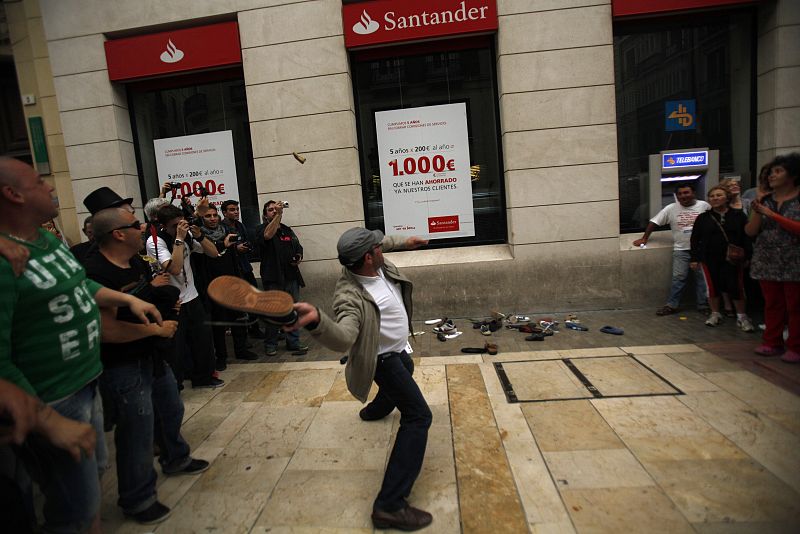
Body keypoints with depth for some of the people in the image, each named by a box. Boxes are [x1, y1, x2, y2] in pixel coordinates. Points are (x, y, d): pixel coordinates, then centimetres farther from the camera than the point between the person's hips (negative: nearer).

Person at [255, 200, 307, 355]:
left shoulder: (288, 230, 19)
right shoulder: (261, 228, 1)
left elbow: (298, 248, 25)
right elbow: (268, 235, -24)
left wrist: (299, 257, 3)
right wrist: (278, 215, -27)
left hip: (291, 276, 5)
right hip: (273, 278, -5)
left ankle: (293, 342, 18)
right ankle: (270, 344, 14)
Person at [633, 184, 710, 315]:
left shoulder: (704, 206, 0)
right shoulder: (671, 209, 0)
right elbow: (654, 222, 2)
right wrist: (644, 238, 0)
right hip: (681, 249, 0)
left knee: (702, 278, 7)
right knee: (678, 278, -1)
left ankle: (703, 306, 16)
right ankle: (671, 305, 5)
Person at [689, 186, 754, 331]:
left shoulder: (738, 215, 2)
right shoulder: (702, 218, 5)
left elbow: (746, 237, 1)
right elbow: (695, 240, 5)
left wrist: (746, 256, -5)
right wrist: (694, 258, 1)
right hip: (709, 259, 1)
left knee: (736, 287, 0)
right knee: (713, 286, 7)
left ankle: (742, 316, 13)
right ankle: (715, 314, 22)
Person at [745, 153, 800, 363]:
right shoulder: (764, 200, 8)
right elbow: (750, 231, 5)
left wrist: (771, 214, -16)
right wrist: (757, 211, -10)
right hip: (767, 263, 4)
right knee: (772, 305, 9)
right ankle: (772, 343, 18)